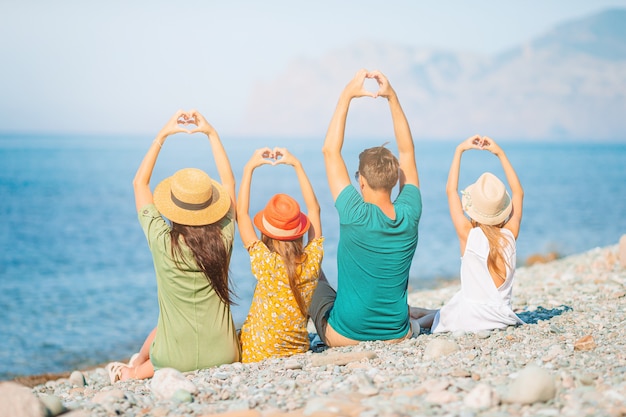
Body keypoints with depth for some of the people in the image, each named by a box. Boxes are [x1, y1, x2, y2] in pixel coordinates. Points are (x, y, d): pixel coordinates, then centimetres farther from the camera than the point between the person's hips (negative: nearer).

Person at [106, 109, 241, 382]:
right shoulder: (223, 239, -11)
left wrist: (162, 136, 4)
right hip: (223, 356, 0)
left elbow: (139, 183, 1)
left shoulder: (162, 241, -16)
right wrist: (211, 133, 9)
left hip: (175, 359, 0)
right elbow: (229, 182, 8)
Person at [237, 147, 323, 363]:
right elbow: (314, 209, 2)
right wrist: (296, 164, 4)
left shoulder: (266, 263, -22)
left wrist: (249, 168, -6)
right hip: (299, 354, 4)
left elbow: (241, 214, -12)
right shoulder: (312, 262, -12)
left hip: (255, 357, -4)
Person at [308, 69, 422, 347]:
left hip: (345, 338, -4)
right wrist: (392, 97, -1)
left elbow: (330, 150, -14)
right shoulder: (409, 216, -12)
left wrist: (347, 95, -10)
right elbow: (407, 151, 1)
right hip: (398, 337, 4)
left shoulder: (357, 217, -22)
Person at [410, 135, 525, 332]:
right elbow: (518, 192, 10)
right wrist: (500, 153, 9)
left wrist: (459, 150, 3)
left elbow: (451, 190, -1)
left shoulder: (468, 235, -13)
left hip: (469, 320, -3)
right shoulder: (510, 235, -5)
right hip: (503, 318, 3)